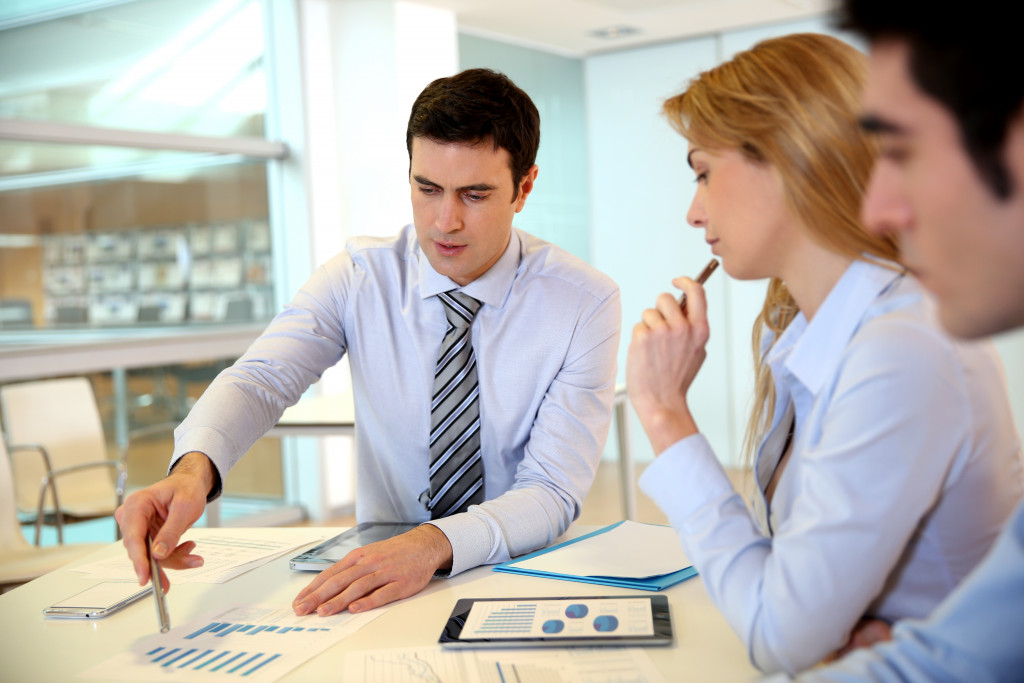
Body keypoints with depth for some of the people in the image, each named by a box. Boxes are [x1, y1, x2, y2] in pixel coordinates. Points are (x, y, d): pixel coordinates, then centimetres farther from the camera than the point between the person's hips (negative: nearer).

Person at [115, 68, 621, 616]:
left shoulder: (584, 304, -12)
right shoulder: (358, 278, -5)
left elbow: (553, 491, -17)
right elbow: (260, 378, -18)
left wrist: (434, 545, -35)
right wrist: (193, 468, -41)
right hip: (377, 563, 1)